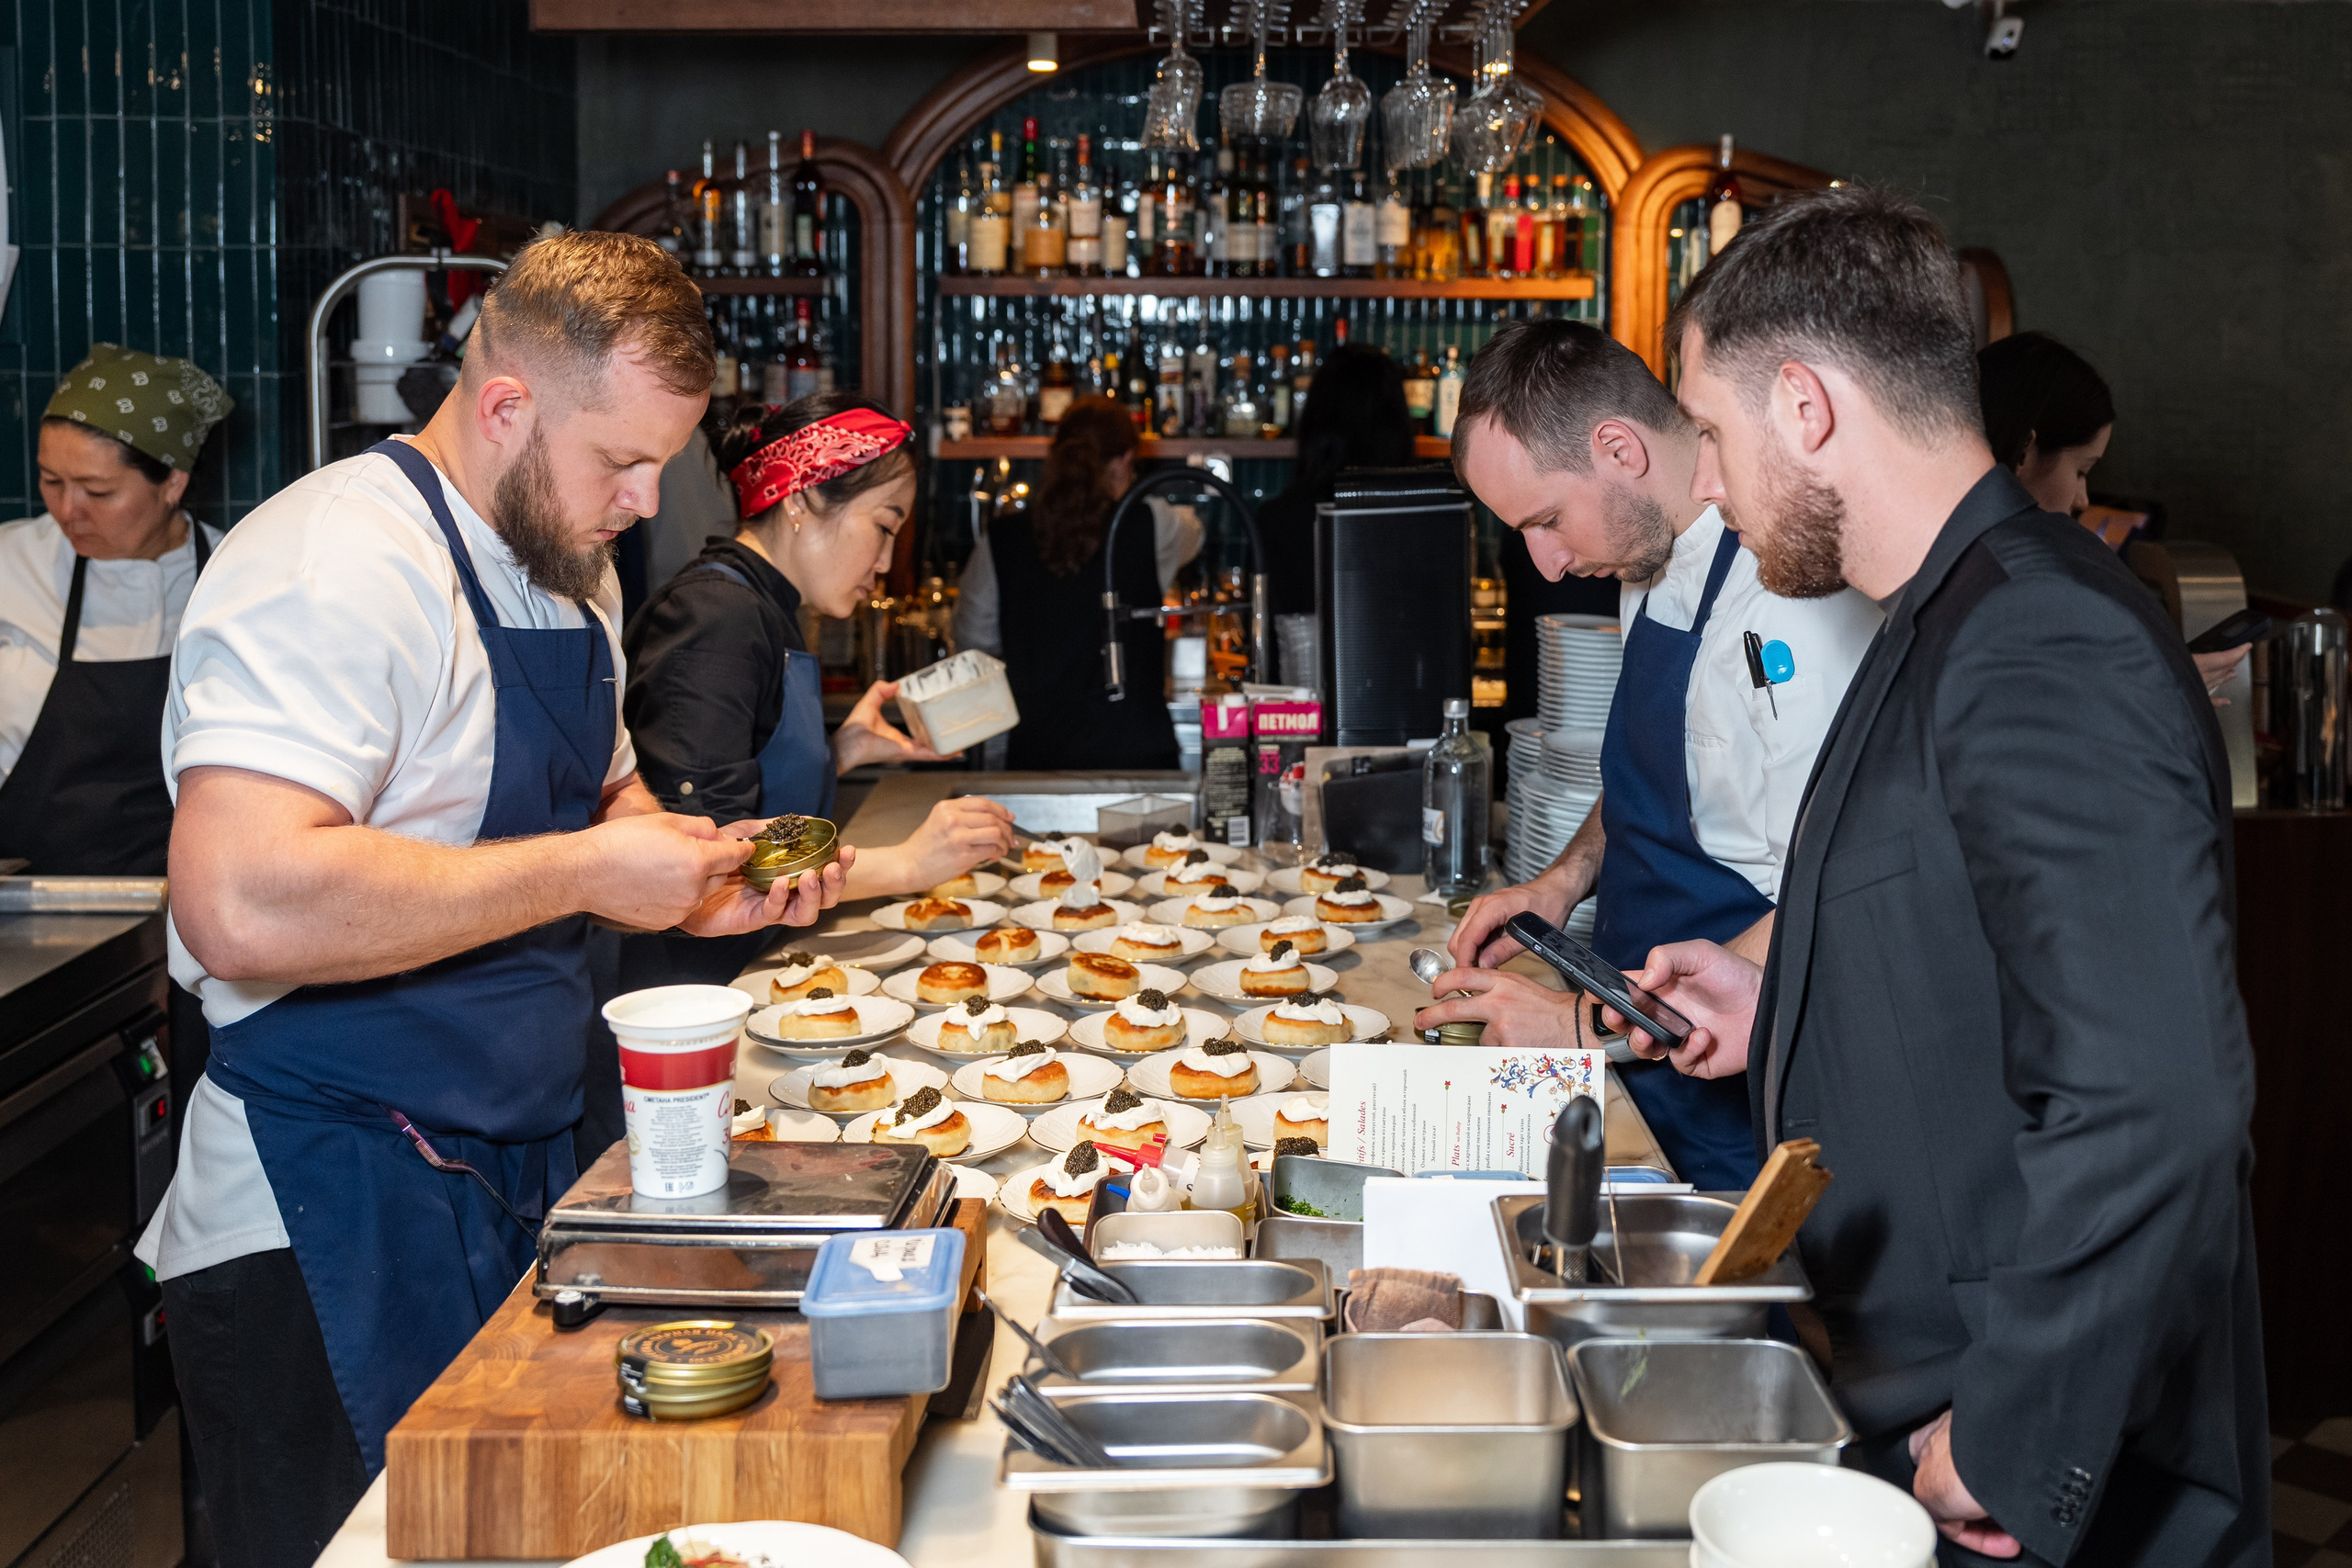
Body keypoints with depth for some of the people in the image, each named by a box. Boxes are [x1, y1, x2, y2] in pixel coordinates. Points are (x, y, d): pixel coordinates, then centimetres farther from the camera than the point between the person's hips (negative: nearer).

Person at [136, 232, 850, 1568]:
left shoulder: (570, 567, 11)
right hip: (334, 1235, -9)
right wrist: (589, 872, -26)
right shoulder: (337, 569, -20)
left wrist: (697, 881, 5)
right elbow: (242, 907, -33)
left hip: (523, 1179, 9)